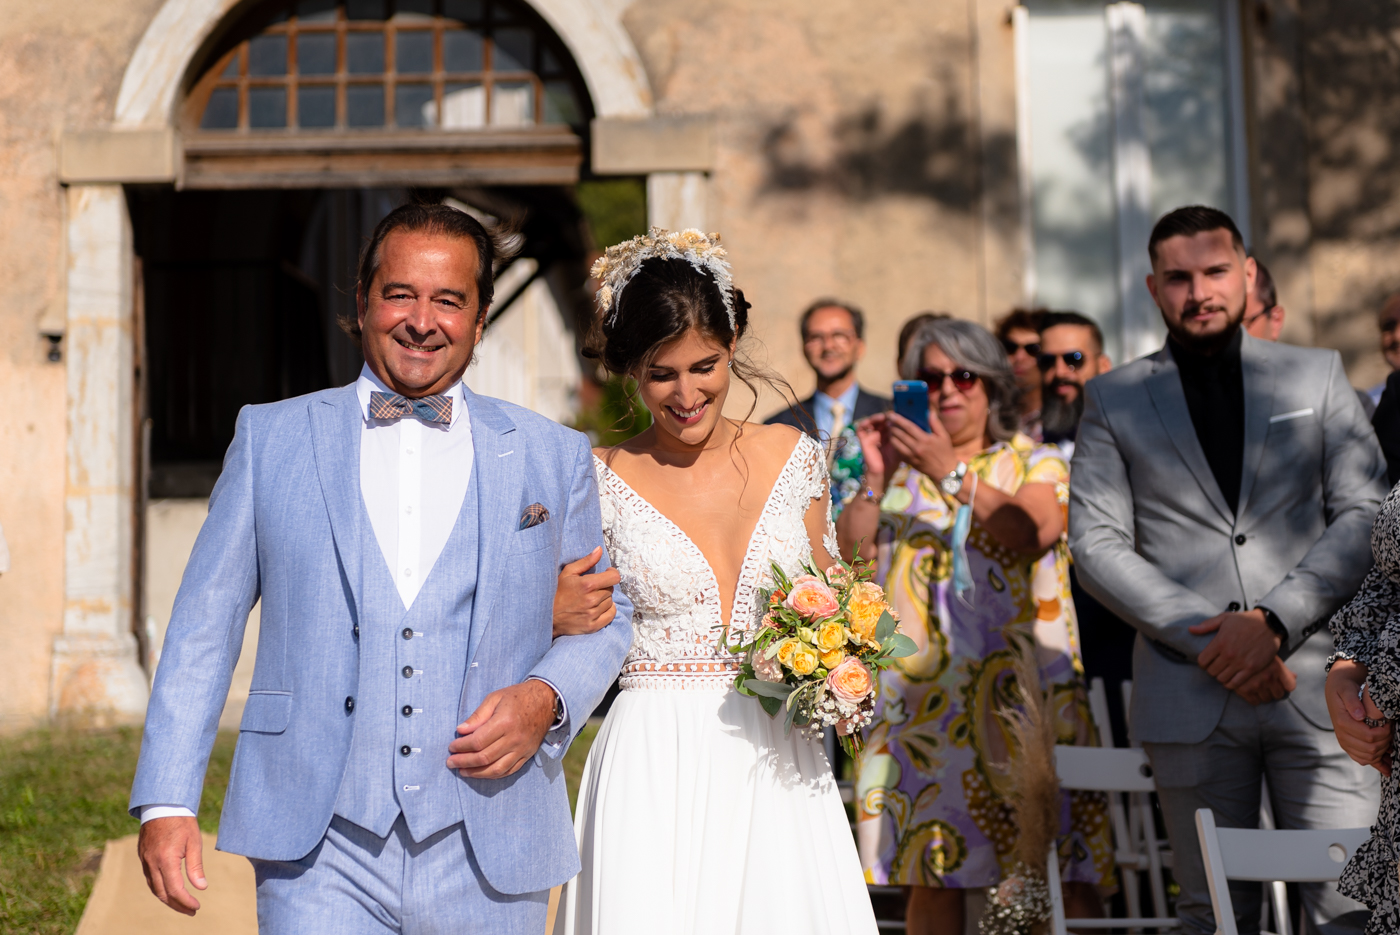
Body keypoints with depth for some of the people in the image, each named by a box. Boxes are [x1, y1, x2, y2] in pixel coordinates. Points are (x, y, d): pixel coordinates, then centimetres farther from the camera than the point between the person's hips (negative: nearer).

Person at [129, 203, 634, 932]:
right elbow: (205, 623, 6)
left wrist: (548, 699, -7)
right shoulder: (271, 438, 7)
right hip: (319, 853, -1)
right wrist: (166, 801, -1)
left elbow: (605, 617, 14)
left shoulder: (551, 457, 8)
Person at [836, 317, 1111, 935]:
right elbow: (849, 554, 5)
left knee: (1060, 867, -8)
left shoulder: (1035, 462, 11)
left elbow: (1033, 531, -11)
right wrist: (876, 476, -4)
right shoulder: (899, 471, 17)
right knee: (930, 869, -1)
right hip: (921, 689, 2)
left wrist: (951, 473, -14)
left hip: (1020, 687, -2)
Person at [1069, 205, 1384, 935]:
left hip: (1316, 686, 0)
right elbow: (1095, 544, 2)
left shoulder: (1318, 375, 12)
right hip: (1191, 693, 0)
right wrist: (1209, 636, -9)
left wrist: (1275, 620, -10)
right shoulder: (1114, 400, 10)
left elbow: (1365, 515, 4)